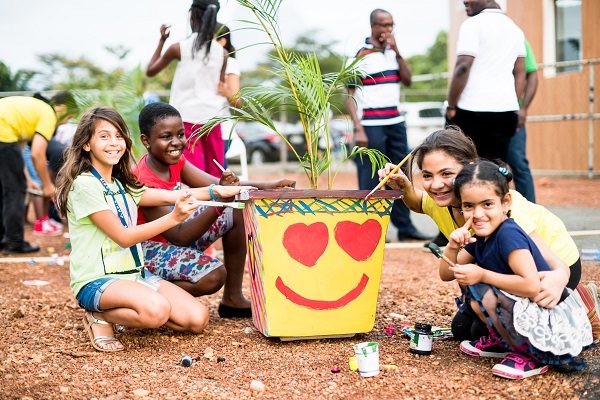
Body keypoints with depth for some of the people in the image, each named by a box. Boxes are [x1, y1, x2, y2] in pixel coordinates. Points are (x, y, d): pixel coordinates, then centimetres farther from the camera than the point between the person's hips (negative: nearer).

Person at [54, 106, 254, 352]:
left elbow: (169, 196, 1)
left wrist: (214, 191, -14)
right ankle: (100, 318, -7)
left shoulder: (123, 185, 13)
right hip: (96, 282, -8)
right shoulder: (85, 185, -12)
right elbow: (123, 237, -16)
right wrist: (173, 218, -24)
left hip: (135, 274, 8)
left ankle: (131, 316, 13)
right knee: (157, 309, -36)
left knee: (197, 319, -7)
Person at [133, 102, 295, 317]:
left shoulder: (174, 161, -2)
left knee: (237, 210, 3)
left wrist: (266, 186, -20)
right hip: (149, 248, -9)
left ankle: (233, 299, 7)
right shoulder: (145, 182, -28)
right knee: (213, 275, -29)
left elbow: (216, 185, -7)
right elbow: (180, 237, -30)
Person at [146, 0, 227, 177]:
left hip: (187, 117, -3)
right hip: (212, 116, 3)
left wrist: (162, 40, 13)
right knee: (216, 174, 11)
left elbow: (150, 71, 8)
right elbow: (221, 88, 9)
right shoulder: (222, 52, 1)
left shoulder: (179, 48, -6)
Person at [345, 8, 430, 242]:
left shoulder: (391, 52, 13)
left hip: (396, 124, 7)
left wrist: (397, 53, -3)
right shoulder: (361, 55, -7)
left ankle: (405, 227, 16)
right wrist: (358, 129, -16)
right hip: (371, 126, -7)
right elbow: (349, 95, -9)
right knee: (370, 180, -4)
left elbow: (408, 80, 7)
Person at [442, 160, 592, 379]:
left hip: (554, 324, -10)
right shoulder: (480, 239, 4)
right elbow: (446, 274, 10)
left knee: (478, 291, -23)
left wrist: (481, 275, -23)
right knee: (467, 277, 9)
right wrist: (452, 247, -11)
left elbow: (532, 286, -32)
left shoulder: (508, 234, -23)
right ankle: (503, 343, 15)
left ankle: (529, 356, -8)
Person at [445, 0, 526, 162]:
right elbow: (520, 75, 17)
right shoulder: (515, 29, 16)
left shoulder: (473, 25, -6)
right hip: (506, 112, 6)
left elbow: (462, 68, -14)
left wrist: (450, 107, -7)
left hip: (471, 111, -6)